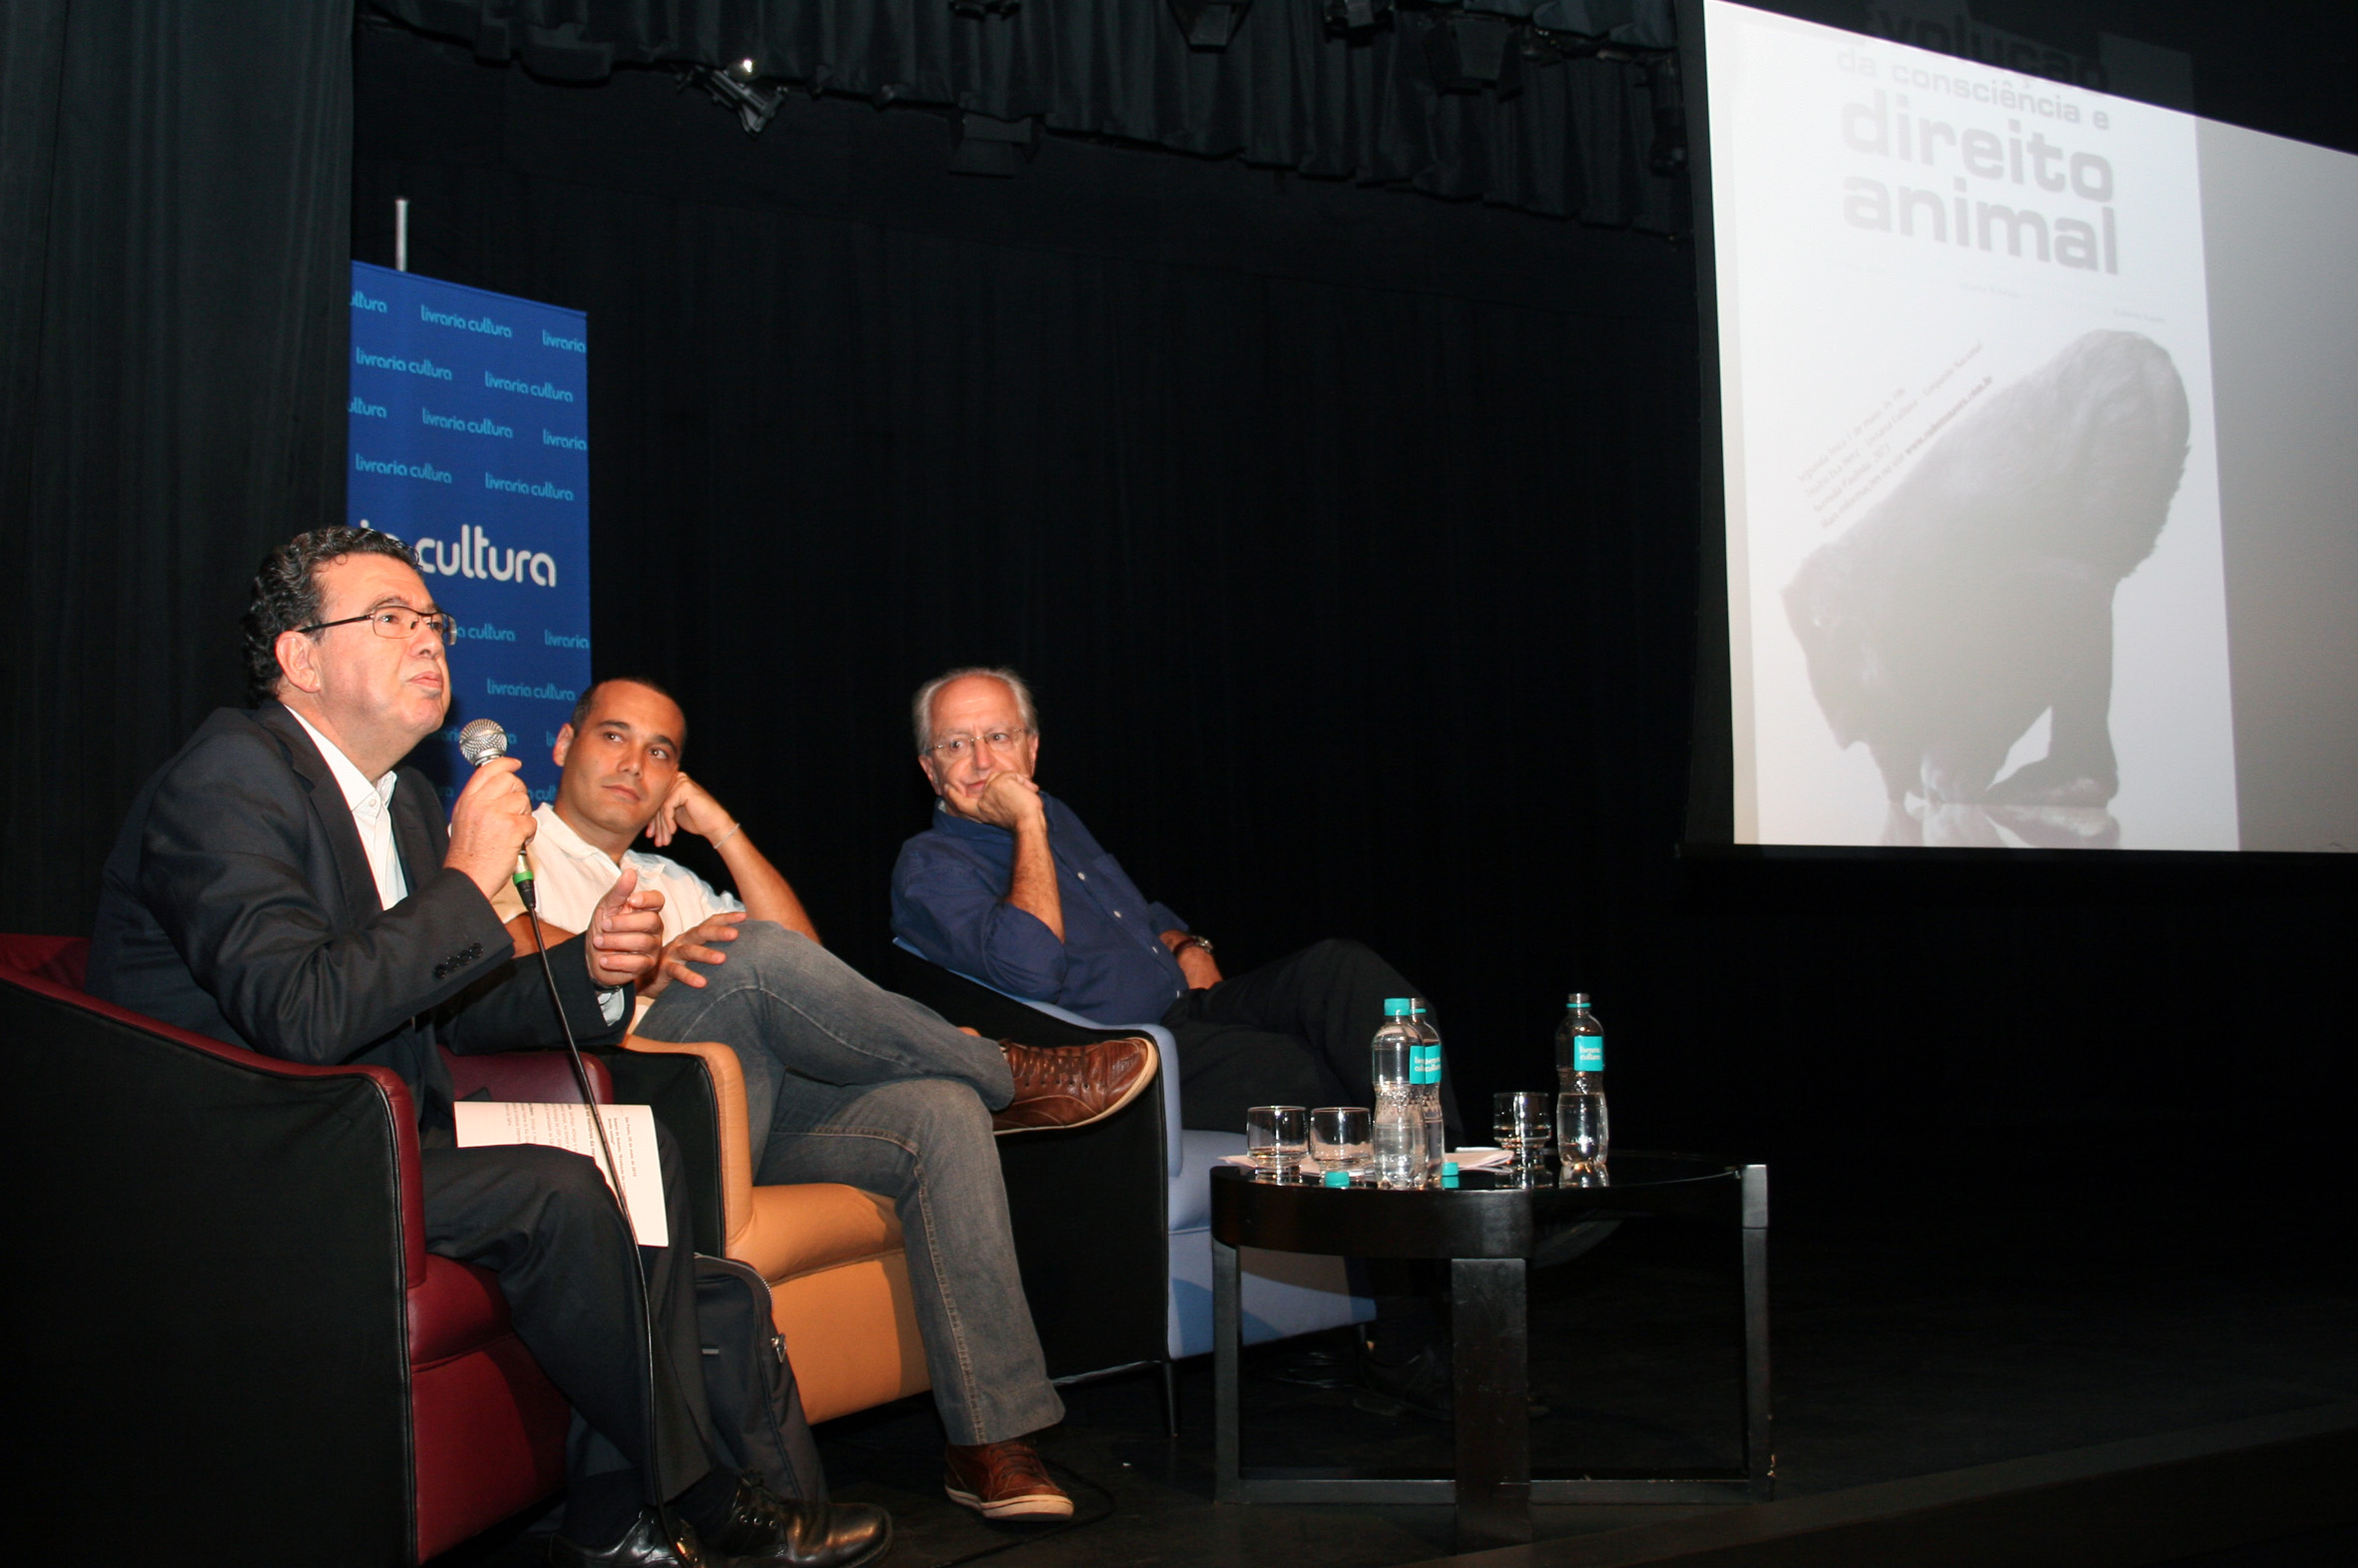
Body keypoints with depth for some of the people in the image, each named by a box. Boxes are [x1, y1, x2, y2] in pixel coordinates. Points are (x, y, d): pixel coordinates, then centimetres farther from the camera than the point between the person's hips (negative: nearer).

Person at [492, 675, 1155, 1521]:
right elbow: (515, 949, -10)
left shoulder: (670, 881, 33)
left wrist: (723, 830, 14)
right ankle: (1013, 1075, -12)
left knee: (943, 1110, -19)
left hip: (747, 1109, 6)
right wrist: (636, 966, -26)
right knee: (754, 954, -31)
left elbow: (805, 952, 19)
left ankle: (991, 1443, -25)